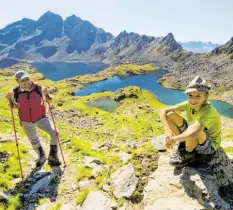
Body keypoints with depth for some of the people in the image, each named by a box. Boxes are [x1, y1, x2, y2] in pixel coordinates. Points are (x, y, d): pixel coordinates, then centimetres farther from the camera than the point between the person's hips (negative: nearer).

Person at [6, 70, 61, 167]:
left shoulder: (38, 88, -18)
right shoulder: (15, 92, -16)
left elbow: (46, 99, -2)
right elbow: (14, 105, 2)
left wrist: (46, 94, -23)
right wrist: (10, 99, -18)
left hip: (41, 118, -1)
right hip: (26, 122, 1)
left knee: (54, 133, -18)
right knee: (34, 141, 18)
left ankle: (52, 156, 5)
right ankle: (41, 157, 49)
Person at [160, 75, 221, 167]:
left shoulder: (208, 110, -34)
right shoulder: (188, 104, -16)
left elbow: (194, 133, -50)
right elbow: (163, 111, -14)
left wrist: (173, 139, -34)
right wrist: (168, 131, -28)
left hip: (209, 146, -5)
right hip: (192, 139, 6)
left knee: (194, 130, -40)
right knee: (170, 115, -12)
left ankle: (188, 154, -8)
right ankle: (182, 145, 3)